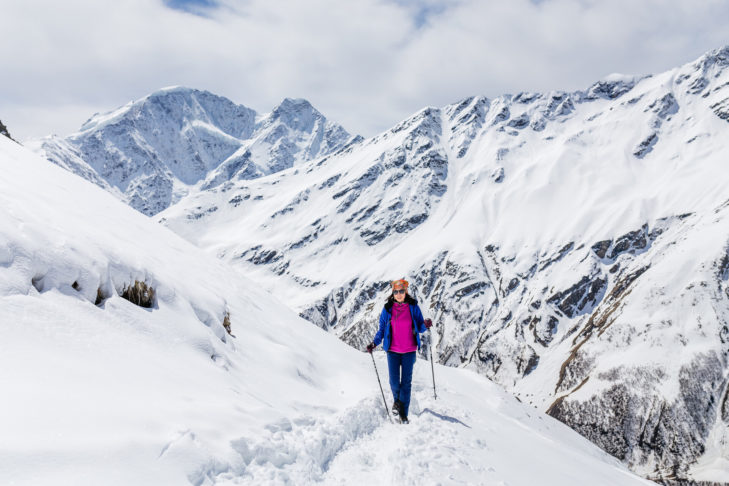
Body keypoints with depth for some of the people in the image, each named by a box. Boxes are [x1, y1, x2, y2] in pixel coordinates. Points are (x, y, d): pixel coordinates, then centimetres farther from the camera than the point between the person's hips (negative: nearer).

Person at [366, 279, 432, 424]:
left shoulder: (413, 307, -1)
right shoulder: (387, 309, 0)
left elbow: (419, 327, 4)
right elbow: (382, 329, 7)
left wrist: (425, 325, -18)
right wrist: (374, 343, -7)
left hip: (409, 351, 0)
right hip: (393, 350, 0)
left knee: (406, 382, 0)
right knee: (394, 381, -3)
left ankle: (403, 413, 11)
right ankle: (397, 400, 29)